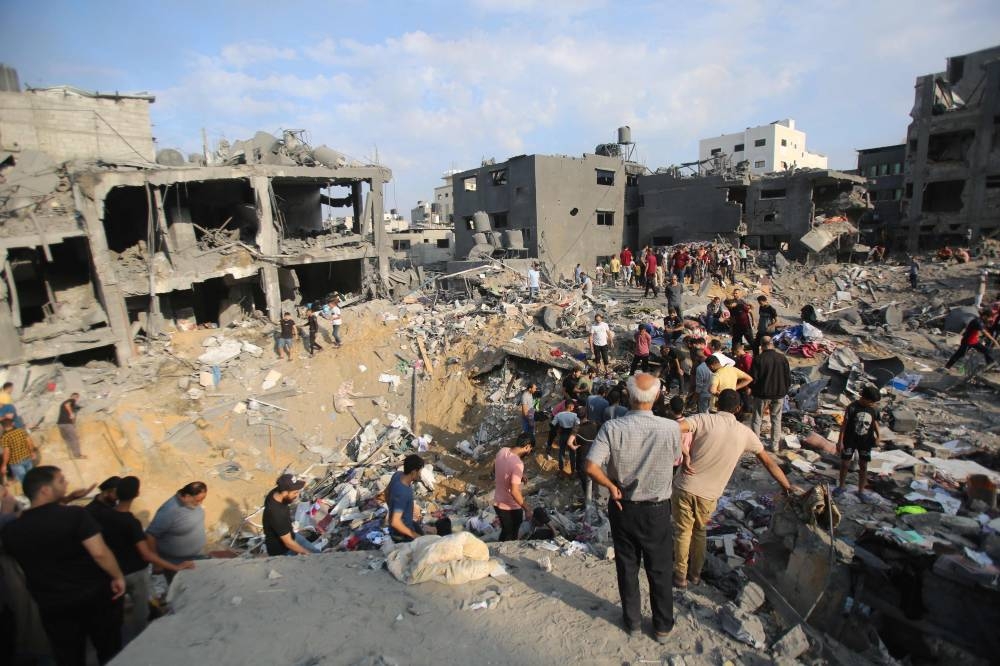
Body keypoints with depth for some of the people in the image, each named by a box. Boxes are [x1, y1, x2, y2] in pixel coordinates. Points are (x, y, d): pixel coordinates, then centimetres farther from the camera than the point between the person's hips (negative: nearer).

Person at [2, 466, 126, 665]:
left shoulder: (11, 530, -6)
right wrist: (117, 577, -9)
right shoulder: (75, 514, -20)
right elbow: (100, 552, -24)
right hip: (96, 596, -3)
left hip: (52, 606, 3)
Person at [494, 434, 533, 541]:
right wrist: (526, 507, -16)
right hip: (511, 507, -7)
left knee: (505, 532, 28)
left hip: (497, 503, 7)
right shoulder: (518, 464, -30)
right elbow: (514, 492, -31)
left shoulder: (502, 451, -7)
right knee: (511, 537, 17)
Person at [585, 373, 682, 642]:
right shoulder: (672, 429, -20)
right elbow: (675, 461, 0)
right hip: (657, 509, 0)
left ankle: (632, 621, 39)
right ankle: (663, 626, 38)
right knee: (660, 570, 20)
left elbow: (591, 467, -27)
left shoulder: (612, 428, -22)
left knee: (627, 567, 20)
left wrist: (612, 487, -12)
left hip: (622, 508, 0)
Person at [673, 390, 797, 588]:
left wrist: (685, 455, -19)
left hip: (685, 486, -2)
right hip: (709, 494, 2)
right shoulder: (745, 433, 1)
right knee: (699, 532, 25)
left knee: (683, 532, 16)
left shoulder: (703, 419, -10)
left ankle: (680, 576, 29)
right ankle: (695, 573, 39)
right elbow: (768, 461, 11)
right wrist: (787, 486, 22)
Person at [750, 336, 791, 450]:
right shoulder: (782, 358, -4)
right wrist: (785, 390, 16)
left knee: (757, 419, 8)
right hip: (779, 394, 3)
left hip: (762, 394, -3)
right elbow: (788, 377, 3)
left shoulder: (758, 359, -14)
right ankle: (775, 445, 19)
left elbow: (753, 378, -12)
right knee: (776, 420, 14)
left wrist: (752, 389, 7)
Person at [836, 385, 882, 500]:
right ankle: (842, 486, 26)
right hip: (850, 440, -3)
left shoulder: (874, 410, -5)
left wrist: (877, 436, -6)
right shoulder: (852, 407, -16)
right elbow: (844, 424, -11)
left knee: (863, 466, 10)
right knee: (845, 464, 7)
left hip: (866, 442, 3)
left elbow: (875, 423, 10)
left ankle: (861, 490, 24)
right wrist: (840, 441, -11)